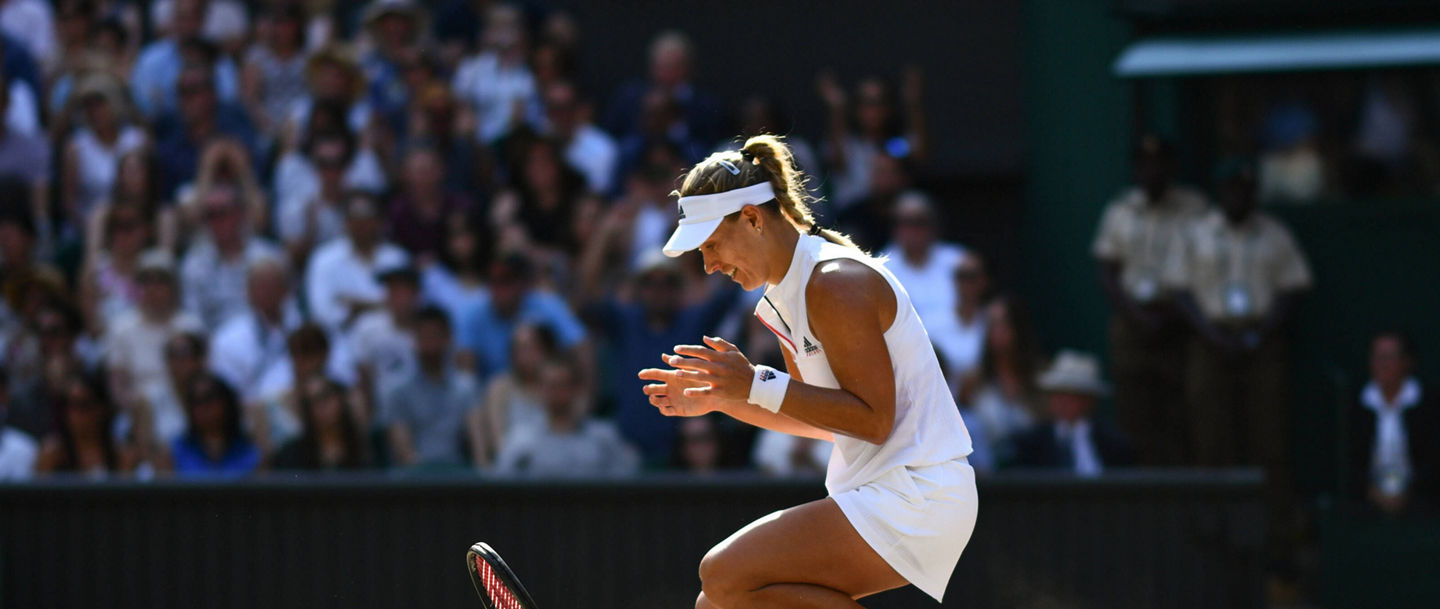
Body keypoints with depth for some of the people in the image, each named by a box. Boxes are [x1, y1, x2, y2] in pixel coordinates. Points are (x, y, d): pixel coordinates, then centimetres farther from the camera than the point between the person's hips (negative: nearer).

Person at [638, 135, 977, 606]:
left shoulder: (835, 283, -16)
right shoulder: (782, 298, 14)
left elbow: (872, 420, -20)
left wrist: (759, 385, -22)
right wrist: (716, 398, 12)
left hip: (914, 496, -10)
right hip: (872, 494, 10)